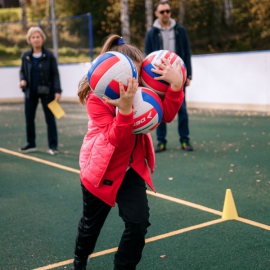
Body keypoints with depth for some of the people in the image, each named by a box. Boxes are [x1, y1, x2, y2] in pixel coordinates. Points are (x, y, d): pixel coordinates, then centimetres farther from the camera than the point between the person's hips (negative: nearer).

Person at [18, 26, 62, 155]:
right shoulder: (25, 56, 1)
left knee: (50, 119, 2)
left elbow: (55, 73, -7)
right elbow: (22, 71, 13)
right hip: (30, 91, 4)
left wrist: (57, 90, -15)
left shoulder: (49, 55, -8)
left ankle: (53, 145, 9)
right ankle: (31, 144, 23)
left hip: (46, 91, -3)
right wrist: (22, 80, -9)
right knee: (29, 118, 9)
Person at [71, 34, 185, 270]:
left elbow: (167, 115, -17)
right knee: (91, 224, 17)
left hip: (131, 170, 4)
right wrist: (124, 106, -45)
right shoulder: (96, 98, -22)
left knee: (139, 223, -7)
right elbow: (116, 139, -30)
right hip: (102, 171, -4)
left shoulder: (139, 91, -7)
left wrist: (176, 86, -31)